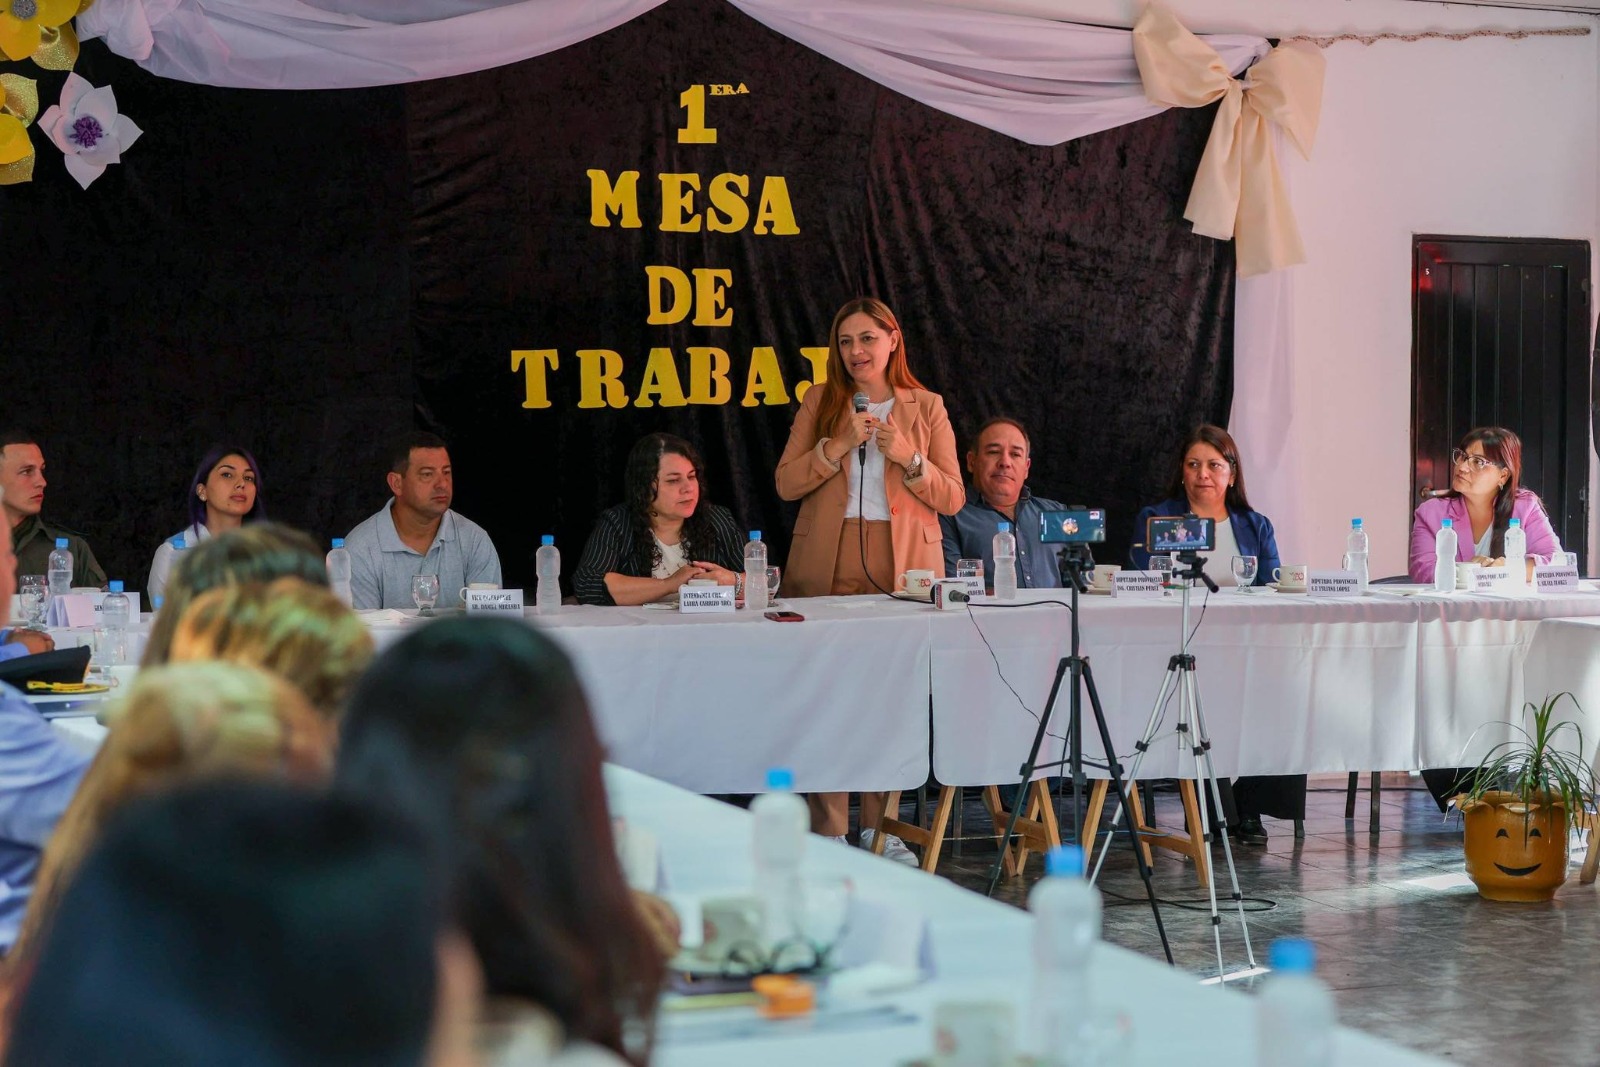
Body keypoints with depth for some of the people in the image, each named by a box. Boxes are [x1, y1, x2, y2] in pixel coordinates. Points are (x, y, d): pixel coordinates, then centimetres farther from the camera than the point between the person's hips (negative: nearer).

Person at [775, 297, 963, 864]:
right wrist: (840, 445, -12)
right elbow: (787, 483, 2)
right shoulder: (820, 402, 10)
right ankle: (829, 830, -2)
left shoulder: (926, 408, 10)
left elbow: (952, 498, 5)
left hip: (903, 568, 0)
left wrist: (908, 457, -11)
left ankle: (878, 826, 10)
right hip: (828, 568, 0)